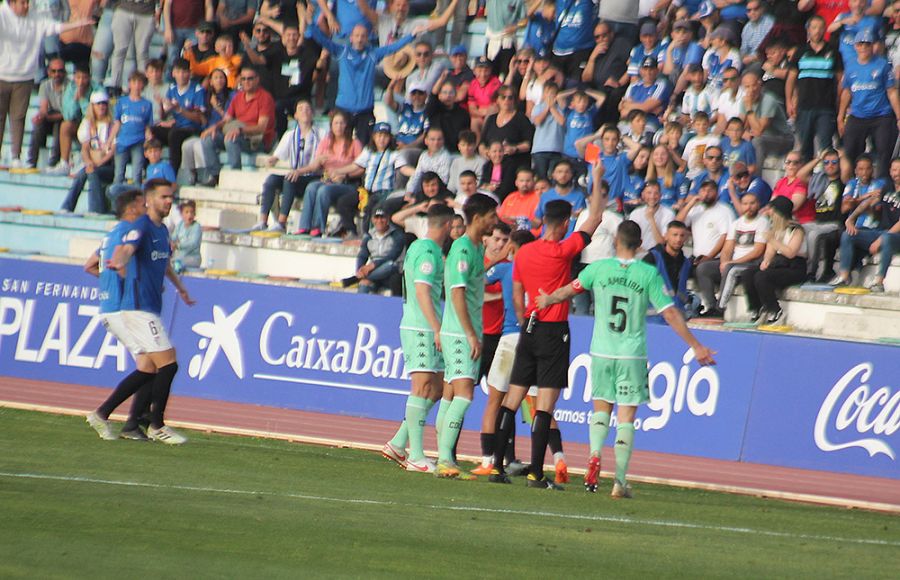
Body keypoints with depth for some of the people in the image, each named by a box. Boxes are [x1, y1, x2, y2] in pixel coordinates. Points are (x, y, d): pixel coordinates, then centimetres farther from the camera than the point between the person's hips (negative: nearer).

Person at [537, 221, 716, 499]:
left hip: (601, 352, 1)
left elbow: (569, 290, 15)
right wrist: (695, 347, 2)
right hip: (632, 355, -1)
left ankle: (595, 454, -9)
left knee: (601, 408, 17)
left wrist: (547, 300, 37)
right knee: (626, 416, 2)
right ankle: (620, 480, -1)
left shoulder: (599, 268, -1)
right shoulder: (649, 274, -5)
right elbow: (671, 314, -5)